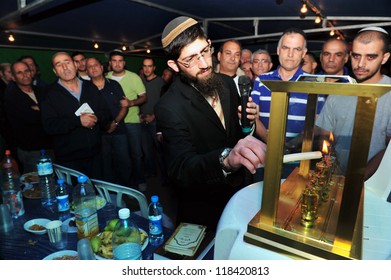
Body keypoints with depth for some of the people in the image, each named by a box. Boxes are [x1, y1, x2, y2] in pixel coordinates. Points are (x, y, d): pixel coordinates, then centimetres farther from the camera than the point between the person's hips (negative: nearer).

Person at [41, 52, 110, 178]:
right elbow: (49, 125, -13)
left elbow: (106, 113, 8)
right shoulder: (51, 93, -3)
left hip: (95, 153, 4)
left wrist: (96, 118, -14)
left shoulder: (90, 87, 9)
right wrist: (78, 121, -22)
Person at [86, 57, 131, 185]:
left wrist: (115, 122, -11)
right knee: (105, 164, 8)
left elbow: (124, 106, 3)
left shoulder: (114, 84, 6)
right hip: (99, 133, 0)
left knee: (124, 162, 4)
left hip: (118, 130, 1)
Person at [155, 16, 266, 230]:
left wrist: (248, 119, -14)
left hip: (238, 191, 6)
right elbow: (181, 168, -38)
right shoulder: (169, 108, -26)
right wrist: (226, 159, -56)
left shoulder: (227, 83, -6)